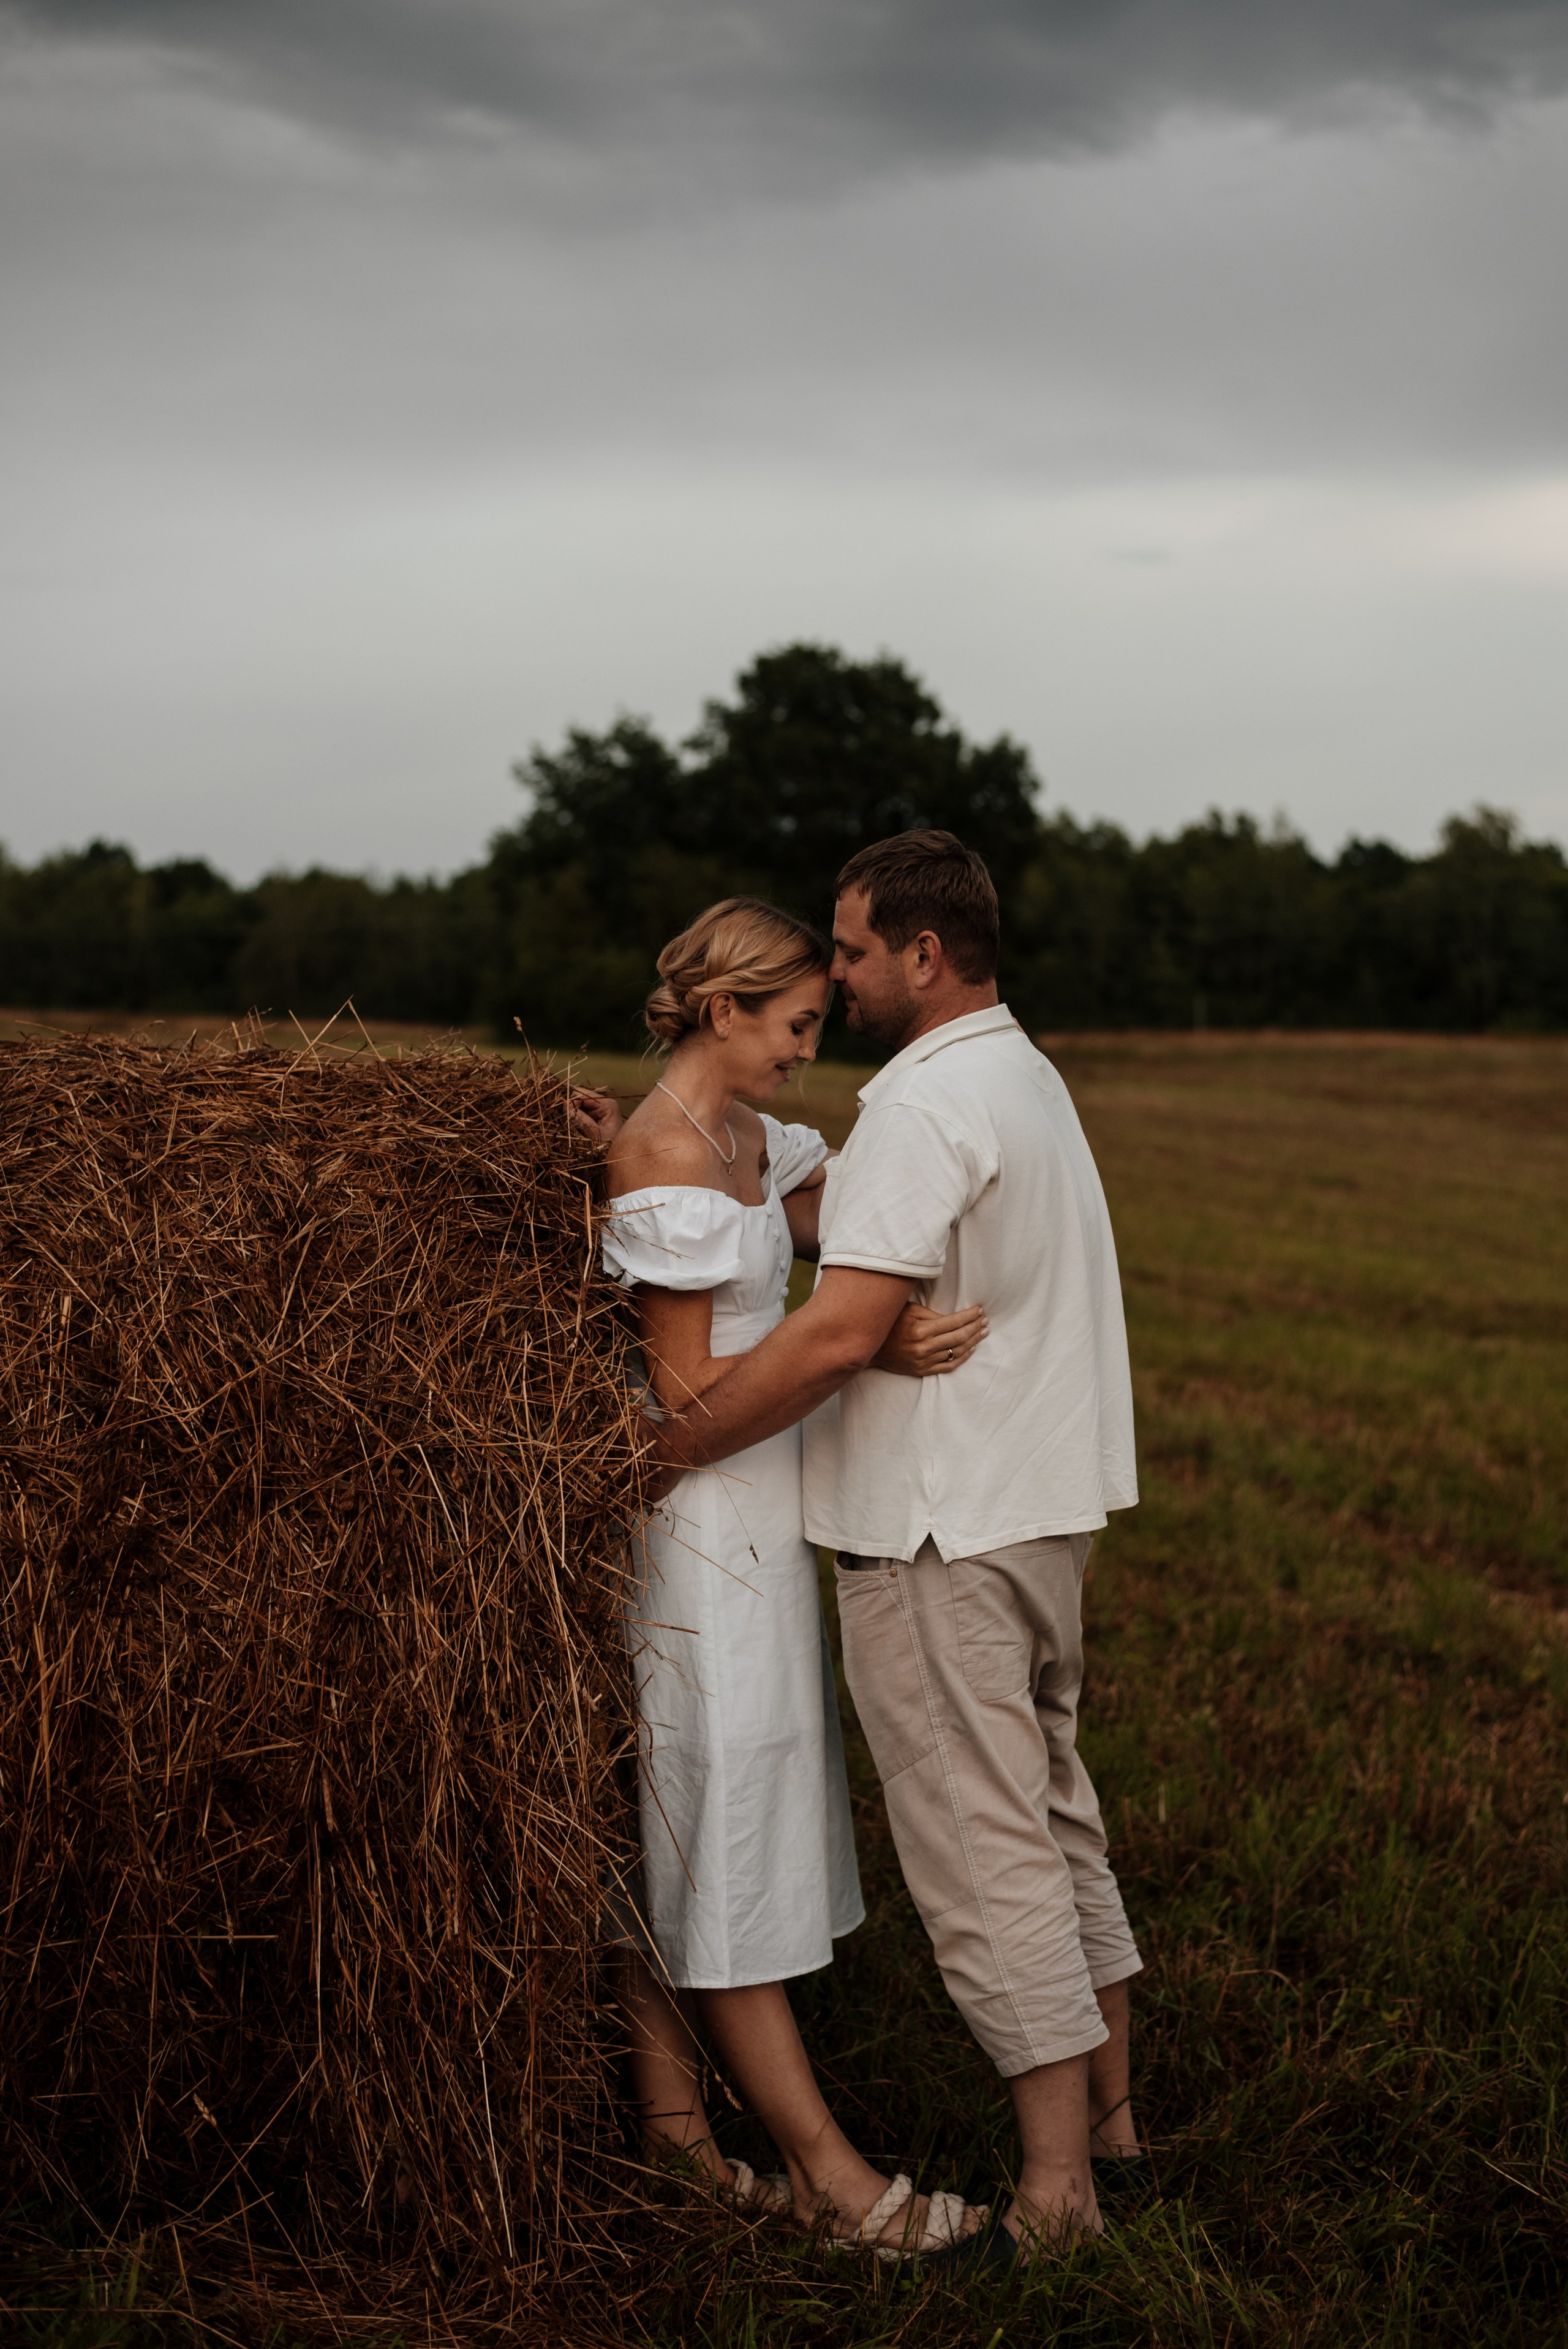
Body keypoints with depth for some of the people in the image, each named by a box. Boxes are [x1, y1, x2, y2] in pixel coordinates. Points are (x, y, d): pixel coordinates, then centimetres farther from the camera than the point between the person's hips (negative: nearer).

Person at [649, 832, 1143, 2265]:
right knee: (1053, 1810, 18)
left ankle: (1057, 2182, 3)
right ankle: (1111, 2115, 27)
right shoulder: (1027, 1078, 14)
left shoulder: (929, 1103, -19)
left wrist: (666, 1448, -17)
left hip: (939, 1532, -10)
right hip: (1040, 1504, 10)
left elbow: (841, 1333, -25)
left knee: (980, 1847, -3)